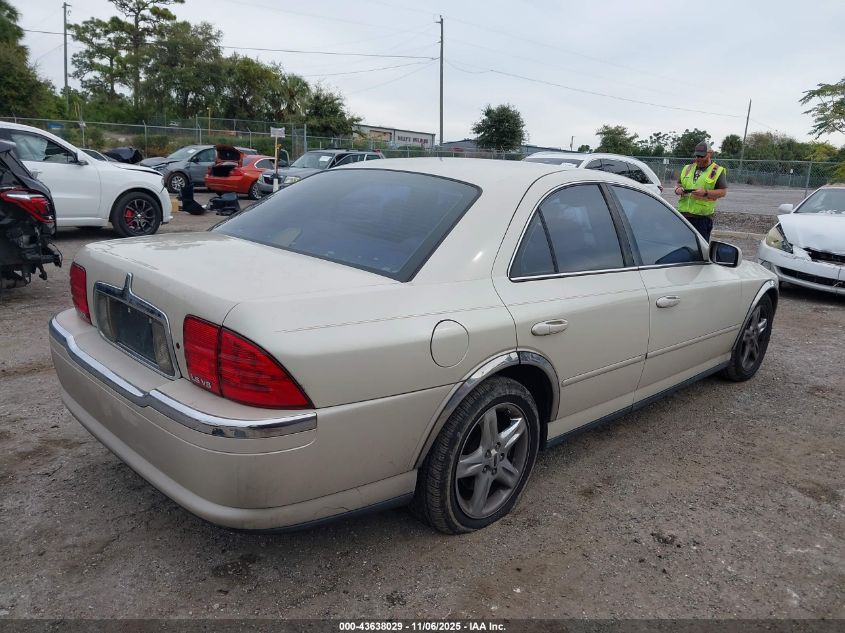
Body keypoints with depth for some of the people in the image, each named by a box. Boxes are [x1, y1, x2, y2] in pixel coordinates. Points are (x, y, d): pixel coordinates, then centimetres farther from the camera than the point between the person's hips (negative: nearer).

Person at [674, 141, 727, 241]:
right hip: (683, 213, 5)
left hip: (702, 215, -5)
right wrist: (678, 189, -2)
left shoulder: (717, 171, 2)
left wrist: (705, 193, -18)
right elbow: (679, 184, 23)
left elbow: (723, 192, -3)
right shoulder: (688, 168, 17)